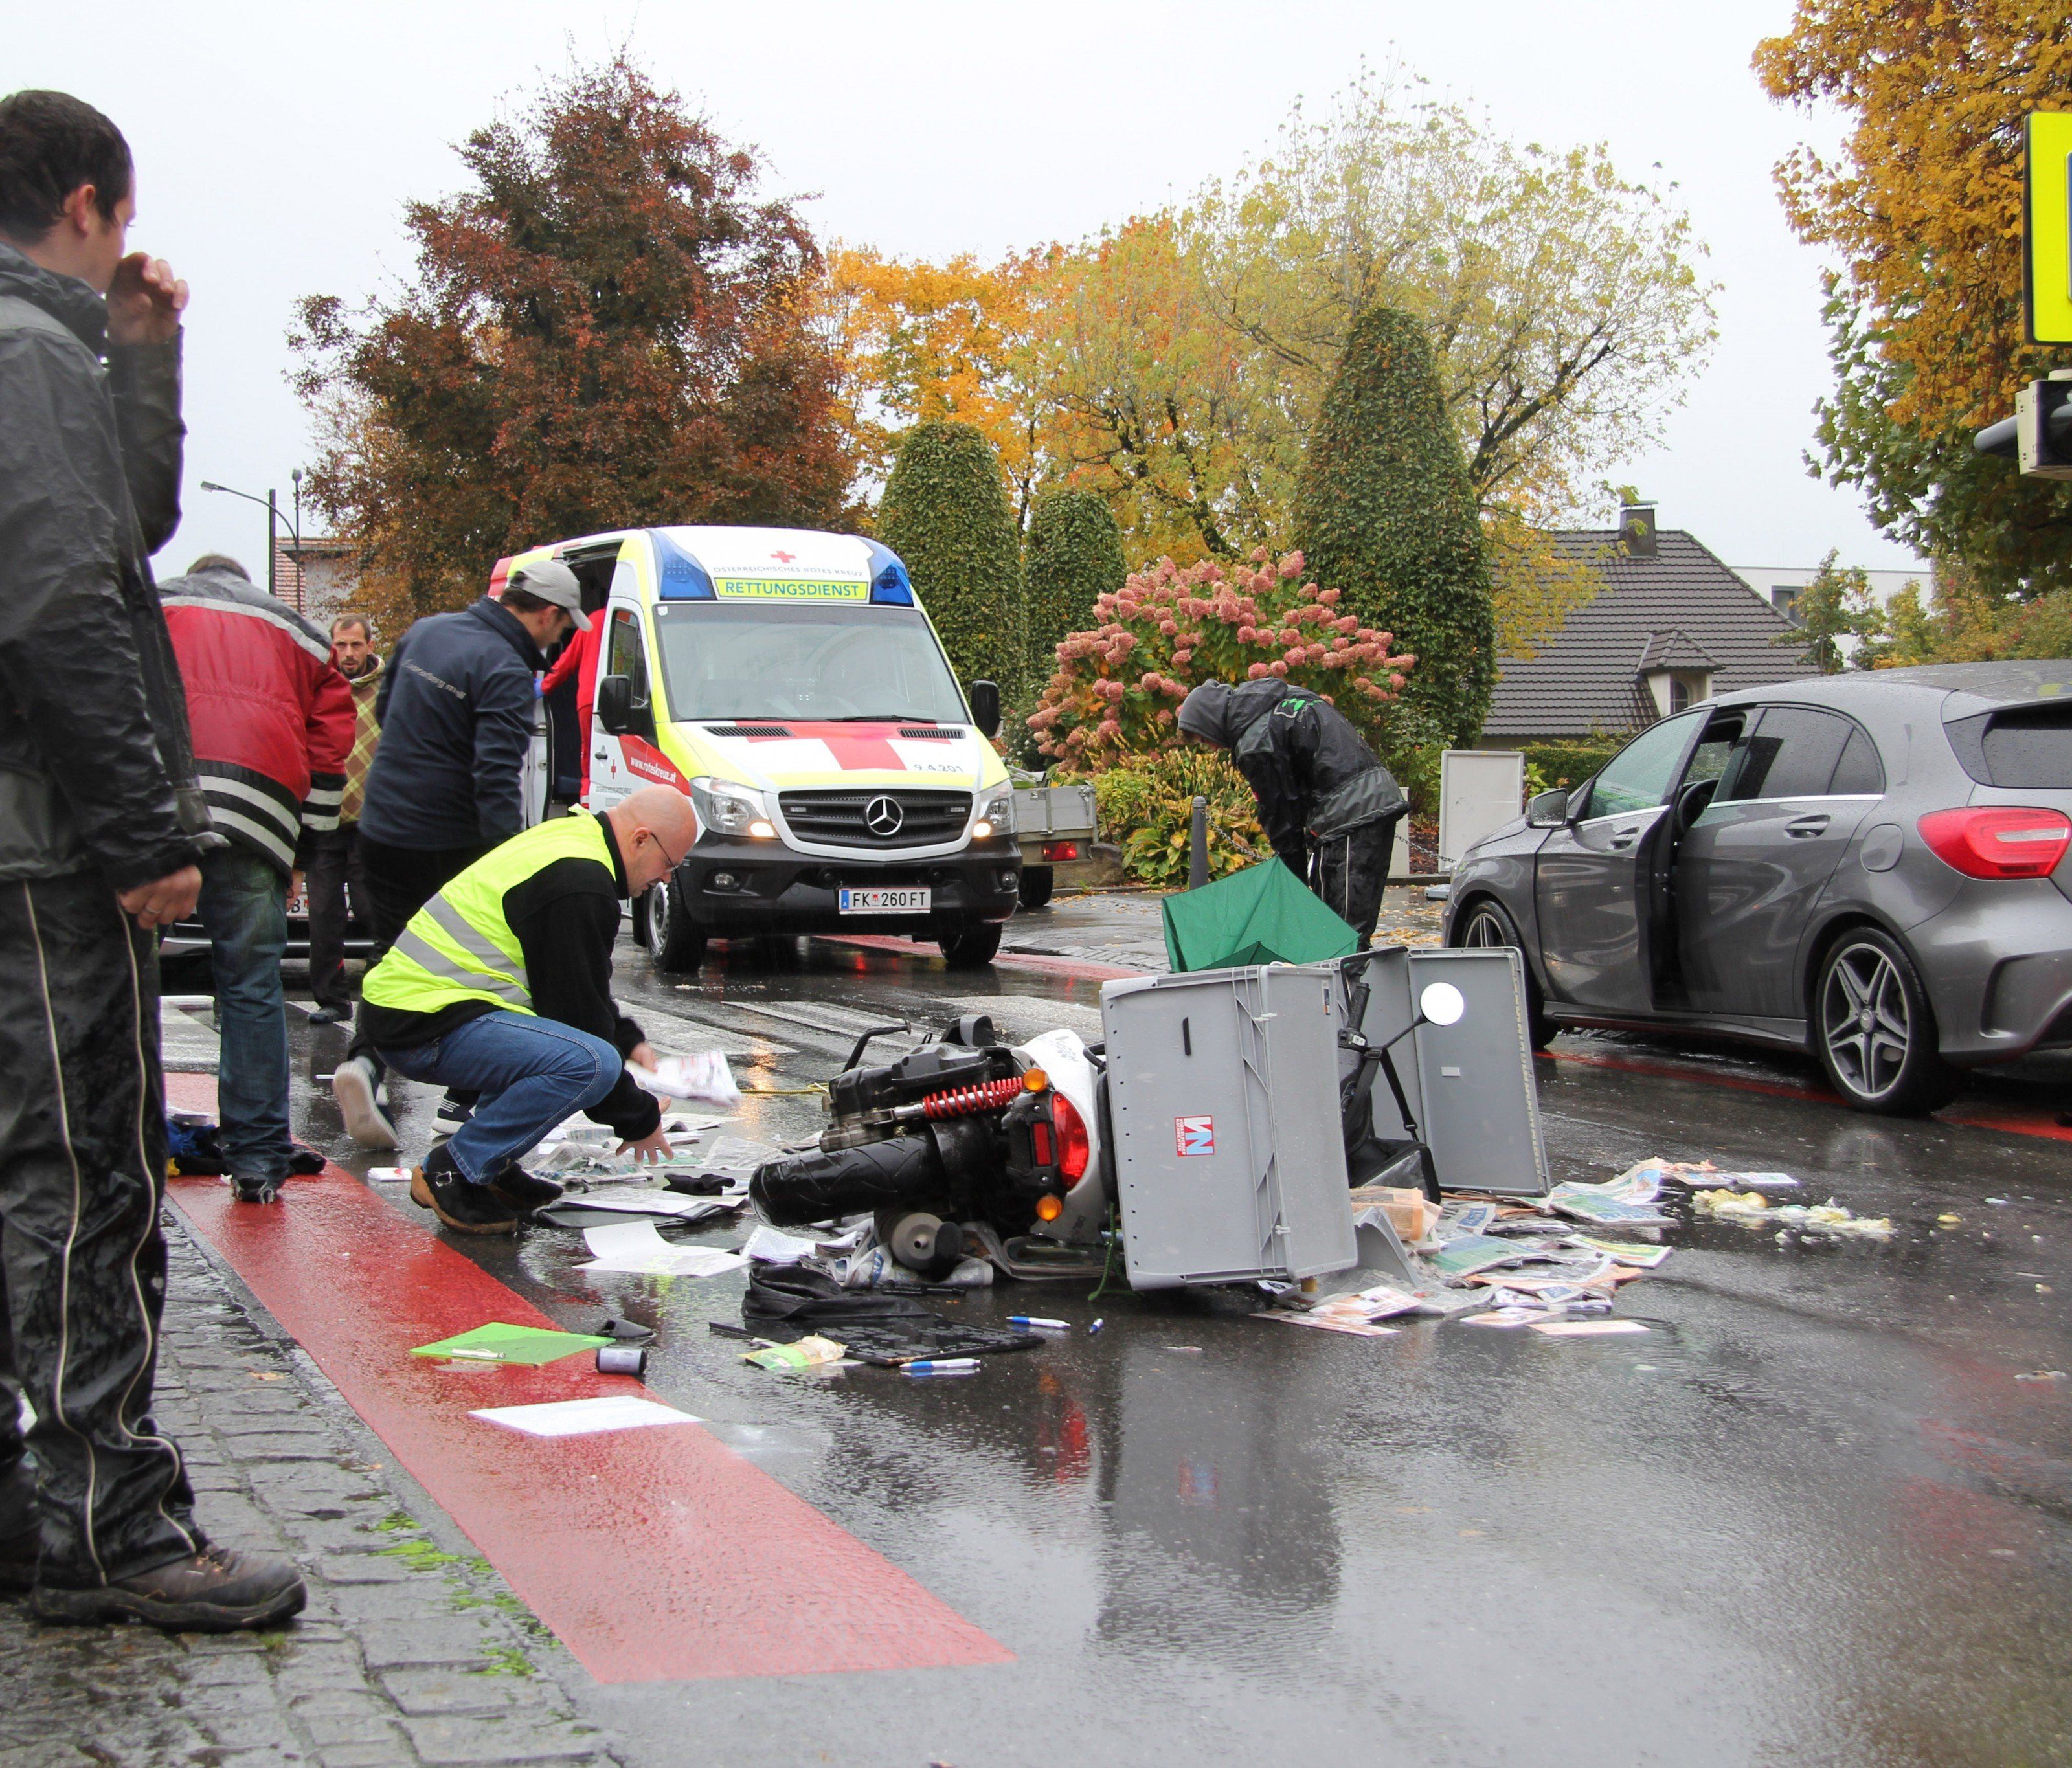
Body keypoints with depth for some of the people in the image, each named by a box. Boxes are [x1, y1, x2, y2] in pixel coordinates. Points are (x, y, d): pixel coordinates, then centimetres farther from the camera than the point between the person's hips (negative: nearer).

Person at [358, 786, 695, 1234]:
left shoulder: (568, 839, 16)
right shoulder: (579, 885, -17)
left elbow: (580, 989, 29)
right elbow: (579, 1012, -13)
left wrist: (630, 1041, 19)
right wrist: (638, 1119, -3)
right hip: (424, 1026, -11)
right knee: (592, 1062, -27)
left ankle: (491, 1168, 16)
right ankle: (452, 1172, -13)